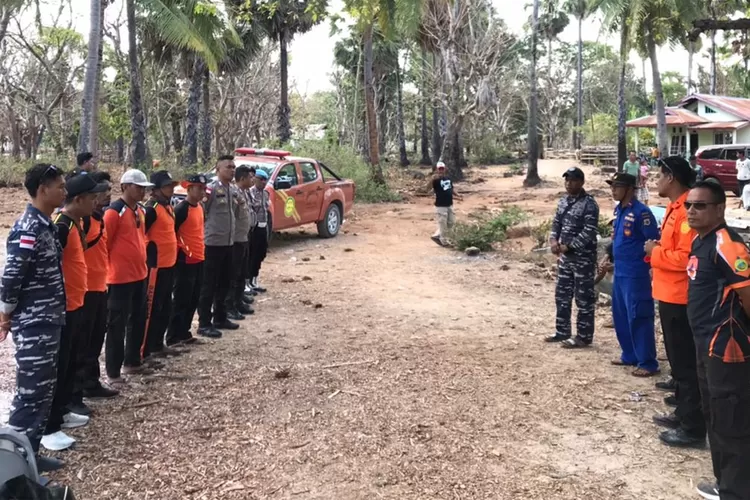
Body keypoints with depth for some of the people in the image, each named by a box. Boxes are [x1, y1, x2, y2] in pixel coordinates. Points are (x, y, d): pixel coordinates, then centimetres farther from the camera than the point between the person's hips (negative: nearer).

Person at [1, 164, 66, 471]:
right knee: (31, 393, -3)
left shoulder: (45, 225, 11)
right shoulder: (29, 229, -19)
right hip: (33, 325, -9)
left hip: (48, 322, 9)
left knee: (44, 390, 15)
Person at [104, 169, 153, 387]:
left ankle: (132, 362, 32)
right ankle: (113, 373, 6)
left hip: (139, 275, 9)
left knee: (138, 321, 17)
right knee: (117, 325, -2)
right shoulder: (114, 212, -16)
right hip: (120, 278, -9)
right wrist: (111, 267, -9)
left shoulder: (140, 210, 11)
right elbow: (103, 244, -16)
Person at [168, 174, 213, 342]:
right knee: (182, 300, -3)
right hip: (185, 261, -9)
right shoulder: (181, 209, -16)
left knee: (193, 300, 13)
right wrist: (181, 250, -13)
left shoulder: (199, 206, 11)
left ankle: (184, 333, 23)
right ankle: (173, 337, 4)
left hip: (198, 259, 9)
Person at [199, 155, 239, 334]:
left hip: (228, 243, 8)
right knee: (209, 285, -1)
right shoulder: (211, 188, -13)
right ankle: (204, 323, 6)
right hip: (213, 243, -8)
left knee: (224, 284, 15)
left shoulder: (232, 189, 12)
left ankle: (220, 318, 28)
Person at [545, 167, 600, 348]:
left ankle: (584, 336, 9)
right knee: (562, 295, 15)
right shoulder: (563, 201, 11)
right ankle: (562, 331, 27)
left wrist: (568, 246, -18)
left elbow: (589, 232, -20)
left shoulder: (589, 204, -14)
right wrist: (554, 240, -3)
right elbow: (557, 222, 17)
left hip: (583, 257, -8)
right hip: (565, 256, 8)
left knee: (584, 298, 0)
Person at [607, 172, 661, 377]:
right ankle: (630, 355, 28)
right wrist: (610, 258, 20)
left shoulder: (641, 212, -16)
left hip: (635, 275, -9)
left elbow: (654, 242, -16)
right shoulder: (619, 209, 10)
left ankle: (648, 363, 4)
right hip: (619, 273, 9)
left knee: (638, 318, -4)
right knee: (620, 317, 16)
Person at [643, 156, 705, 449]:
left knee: (686, 363, -2)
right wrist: (656, 253, 5)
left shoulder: (687, 210, -20)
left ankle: (693, 428, 6)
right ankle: (682, 414, 30)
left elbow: (686, 257, -26)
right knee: (678, 360, 18)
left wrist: (655, 252, -14)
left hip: (679, 298, -10)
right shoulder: (675, 208, 13)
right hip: (669, 295, 10)